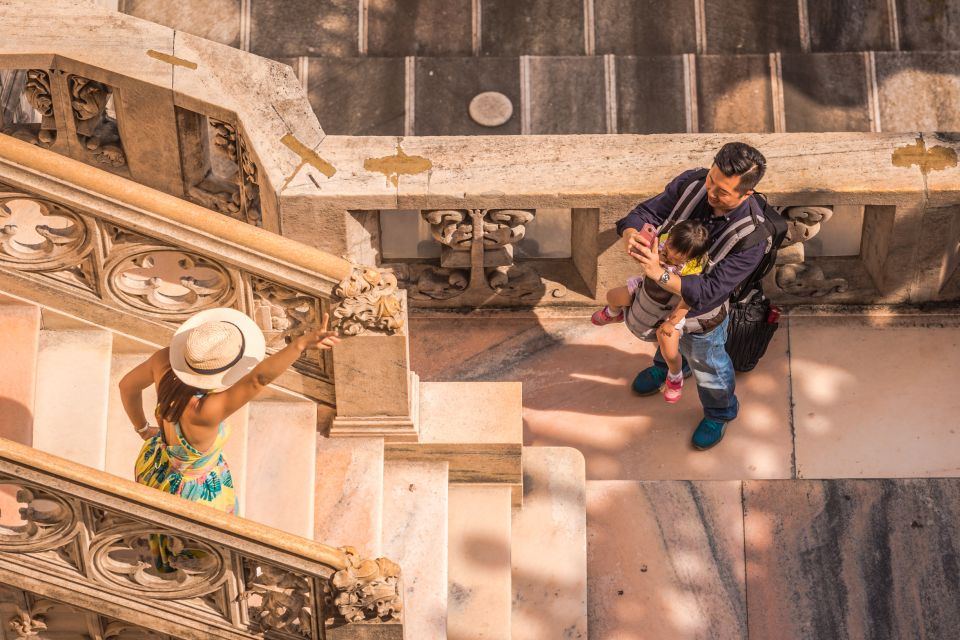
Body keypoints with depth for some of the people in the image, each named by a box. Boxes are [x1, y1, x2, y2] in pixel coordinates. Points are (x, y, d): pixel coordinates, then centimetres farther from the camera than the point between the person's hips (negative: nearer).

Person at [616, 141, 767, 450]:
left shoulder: (751, 236, -40)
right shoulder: (692, 183, -28)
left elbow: (708, 292, -40)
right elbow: (646, 212, -20)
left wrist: (660, 274, -52)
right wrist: (631, 236, -44)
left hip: (700, 314, -4)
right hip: (661, 296, 4)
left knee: (708, 367, 26)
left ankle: (720, 412, 58)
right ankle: (668, 366, 73)